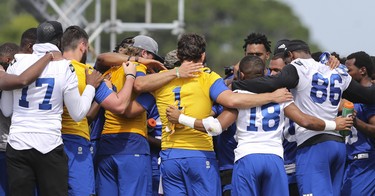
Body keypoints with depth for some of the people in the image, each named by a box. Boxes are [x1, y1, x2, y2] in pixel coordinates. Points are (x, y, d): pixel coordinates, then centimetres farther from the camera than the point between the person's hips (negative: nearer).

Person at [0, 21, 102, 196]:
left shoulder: (16, 65, 3)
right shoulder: (65, 68, -4)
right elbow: (78, 114, 1)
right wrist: (91, 87, 14)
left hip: (17, 146, 2)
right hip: (49, 148, -2)